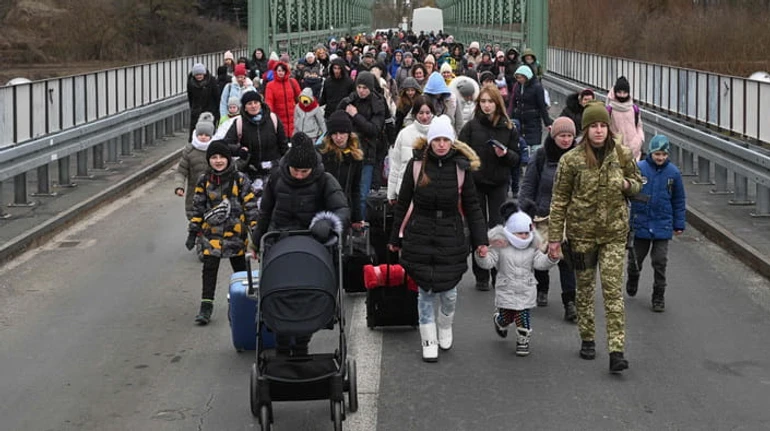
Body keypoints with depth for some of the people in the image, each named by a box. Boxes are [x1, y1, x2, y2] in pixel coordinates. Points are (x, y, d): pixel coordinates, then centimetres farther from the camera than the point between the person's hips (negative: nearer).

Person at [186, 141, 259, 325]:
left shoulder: (240, 180, -3)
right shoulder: (204, 181, 3)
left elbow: (250, 205, -2)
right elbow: (197, 208, 8)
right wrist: (193, 232, 5)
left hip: (235, 232, -1)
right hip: (211, 233, 1)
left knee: (240, 269, 11)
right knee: (209, 269, -7)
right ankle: (206, 306, -5)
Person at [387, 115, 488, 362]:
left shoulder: (461, 167, -1)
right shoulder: (417, 164, -4)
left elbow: (471, 206, 5)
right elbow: (402, 203, 5)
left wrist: (480, 239, 1)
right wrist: (395, 238, 8)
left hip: (451, 235, 1)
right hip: (420, 235, 0)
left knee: (448, 289, 5)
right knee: (425, 290, 4)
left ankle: (445, 327, 35)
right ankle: (429, 341, 18)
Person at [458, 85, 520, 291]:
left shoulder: (509, 128, 3)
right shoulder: (471, 126, -1)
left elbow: (516, 158, 6)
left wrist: (505, 154, -15)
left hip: (499, 184, 0)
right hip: (475, 183, 0)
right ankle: (481, 276, 11)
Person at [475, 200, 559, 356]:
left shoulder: (532, 248, 2)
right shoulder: (500, 247, -8)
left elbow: (540, 262, -4)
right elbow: (488, 262, -13)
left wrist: (551, 258, -23)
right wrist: (481, 255, -34)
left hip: (526, 292, 2)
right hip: (506, 290, -2)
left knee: (523, 317, -1)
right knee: (506, 317, 7)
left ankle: (523, 340, 19)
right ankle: (499, 321, 44)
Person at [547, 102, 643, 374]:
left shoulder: (622, 155, 0)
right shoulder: (571, 160, -6)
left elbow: (637, 182, 15)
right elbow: (559, 200, -2)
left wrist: (627, 185, -10)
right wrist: (555, 237, -5)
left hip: (614, 232, 0)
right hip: (582, 231, 0)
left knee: (613, 290, -8)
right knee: (584, 288, 12)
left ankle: (616, 351, -12)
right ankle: (587, 340, 29)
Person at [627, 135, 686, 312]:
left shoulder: (673, 172, -1)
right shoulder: (639, 168, -8)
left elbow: (679, 201, 8)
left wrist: (679, 224, 9)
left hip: (662, 225, 0)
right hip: (640, 223, 0)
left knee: (660, 262, -1)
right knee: (635, 258, 14)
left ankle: (659, 297, 12)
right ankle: (633, 279, 46)